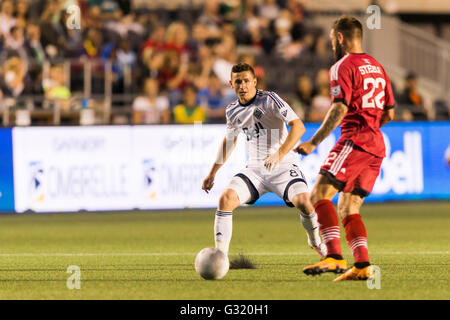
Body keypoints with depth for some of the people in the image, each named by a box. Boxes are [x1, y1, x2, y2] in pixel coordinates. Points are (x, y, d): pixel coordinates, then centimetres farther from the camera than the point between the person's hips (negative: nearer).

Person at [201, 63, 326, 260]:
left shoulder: (269, 99, -12)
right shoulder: (232, 111, 6)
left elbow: (298, 126, -20)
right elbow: (229, 140, 25)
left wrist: (280, 154, -33)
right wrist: (213, 173, 24)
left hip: (283, 166, -4)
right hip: (255, 169, 4)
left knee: (304, 203, -25)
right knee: (226, 198, -19)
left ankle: (315, 242, 7)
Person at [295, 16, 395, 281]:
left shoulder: (343, 67, -5)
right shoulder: (377, 67, 21)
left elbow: (339, 110, -16)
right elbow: (389, 114, 22)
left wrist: (314, 142, -17)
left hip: (354, 140, -9)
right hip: (376, 145, 9)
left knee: (320, 195, -15)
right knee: (348, 209, 10)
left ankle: (335, 257, -28)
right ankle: (362, 265, -2)